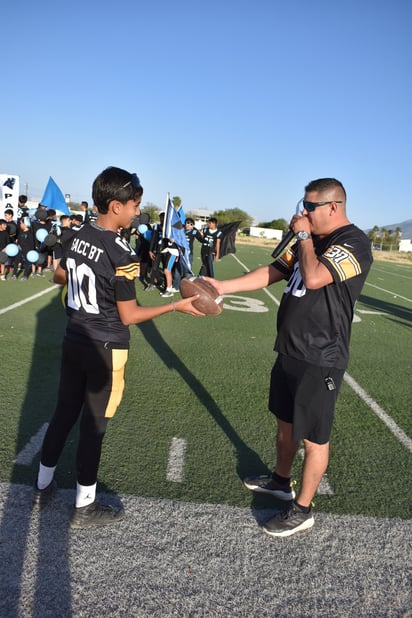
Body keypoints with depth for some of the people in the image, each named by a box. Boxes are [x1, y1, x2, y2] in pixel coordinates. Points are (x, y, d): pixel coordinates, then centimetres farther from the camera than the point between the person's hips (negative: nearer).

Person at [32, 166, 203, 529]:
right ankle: (84, 508, 22)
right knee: (93, 425, 6)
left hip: (74, 340, 7)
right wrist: (177, 306, -11)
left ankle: (43, 486, 36)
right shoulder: (122, 254, -21)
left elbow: (59, 276, 18)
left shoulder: (79, 237, 1)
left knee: (64, 412, 19)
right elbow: (129, 316, -17)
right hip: (105, 349, -7)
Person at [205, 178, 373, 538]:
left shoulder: (354, 244, -16)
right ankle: (280, 480, 44)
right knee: (286, 421, 23)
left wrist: (304, 235, -15)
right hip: (290, 351, 9)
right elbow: (273, 272, 9)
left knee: (313, 436, 5)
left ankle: (302, 509, 22)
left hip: (319, 360, -9)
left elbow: (313, 278, -31)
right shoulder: (314, 241, 12)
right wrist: (222, 286, 2)